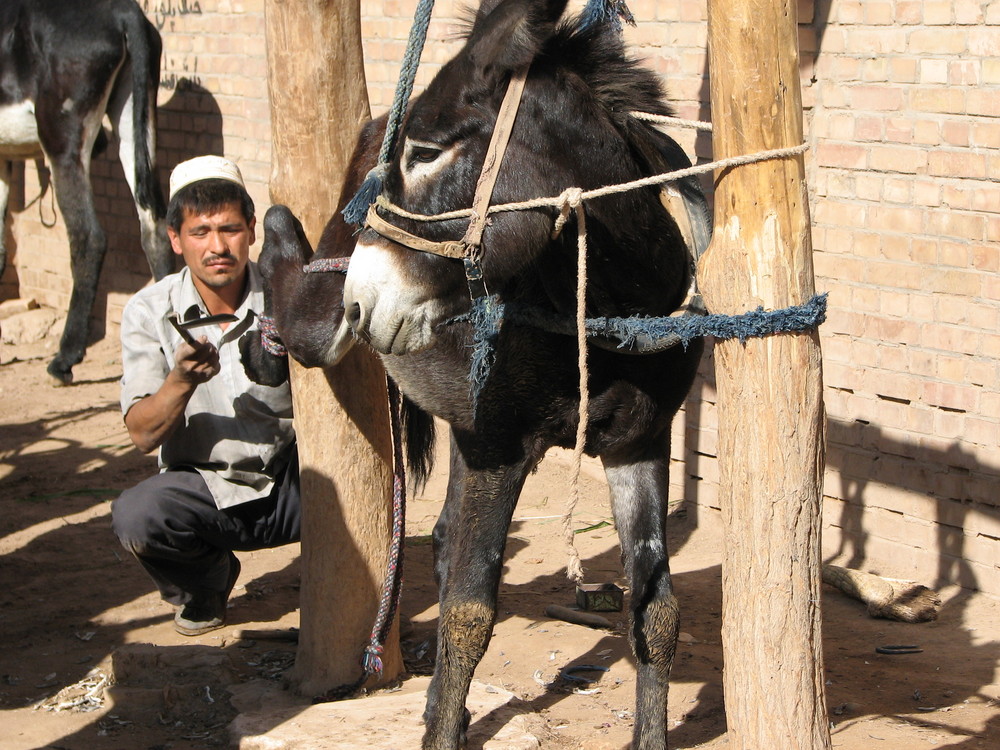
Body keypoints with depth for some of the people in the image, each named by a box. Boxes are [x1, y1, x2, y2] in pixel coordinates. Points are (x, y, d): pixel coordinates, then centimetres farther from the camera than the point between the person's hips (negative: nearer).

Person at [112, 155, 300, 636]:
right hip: (203, 486, 0)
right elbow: (143, 435, -12)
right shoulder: (150, 312, -6)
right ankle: (208, 578, 5)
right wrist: (181, 381, -30)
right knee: (133, 515, -31)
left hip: (289, 488, 0)